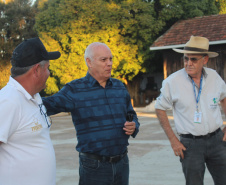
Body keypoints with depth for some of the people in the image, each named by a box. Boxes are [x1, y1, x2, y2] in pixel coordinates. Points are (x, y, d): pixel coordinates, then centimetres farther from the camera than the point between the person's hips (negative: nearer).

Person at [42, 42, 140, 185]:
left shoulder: (119, 87, 8)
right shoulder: (74, 90, -6)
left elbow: (132, 116, 18)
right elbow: (50, 104, -19)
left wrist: (133, 127, -4)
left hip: (122, 162, 5)